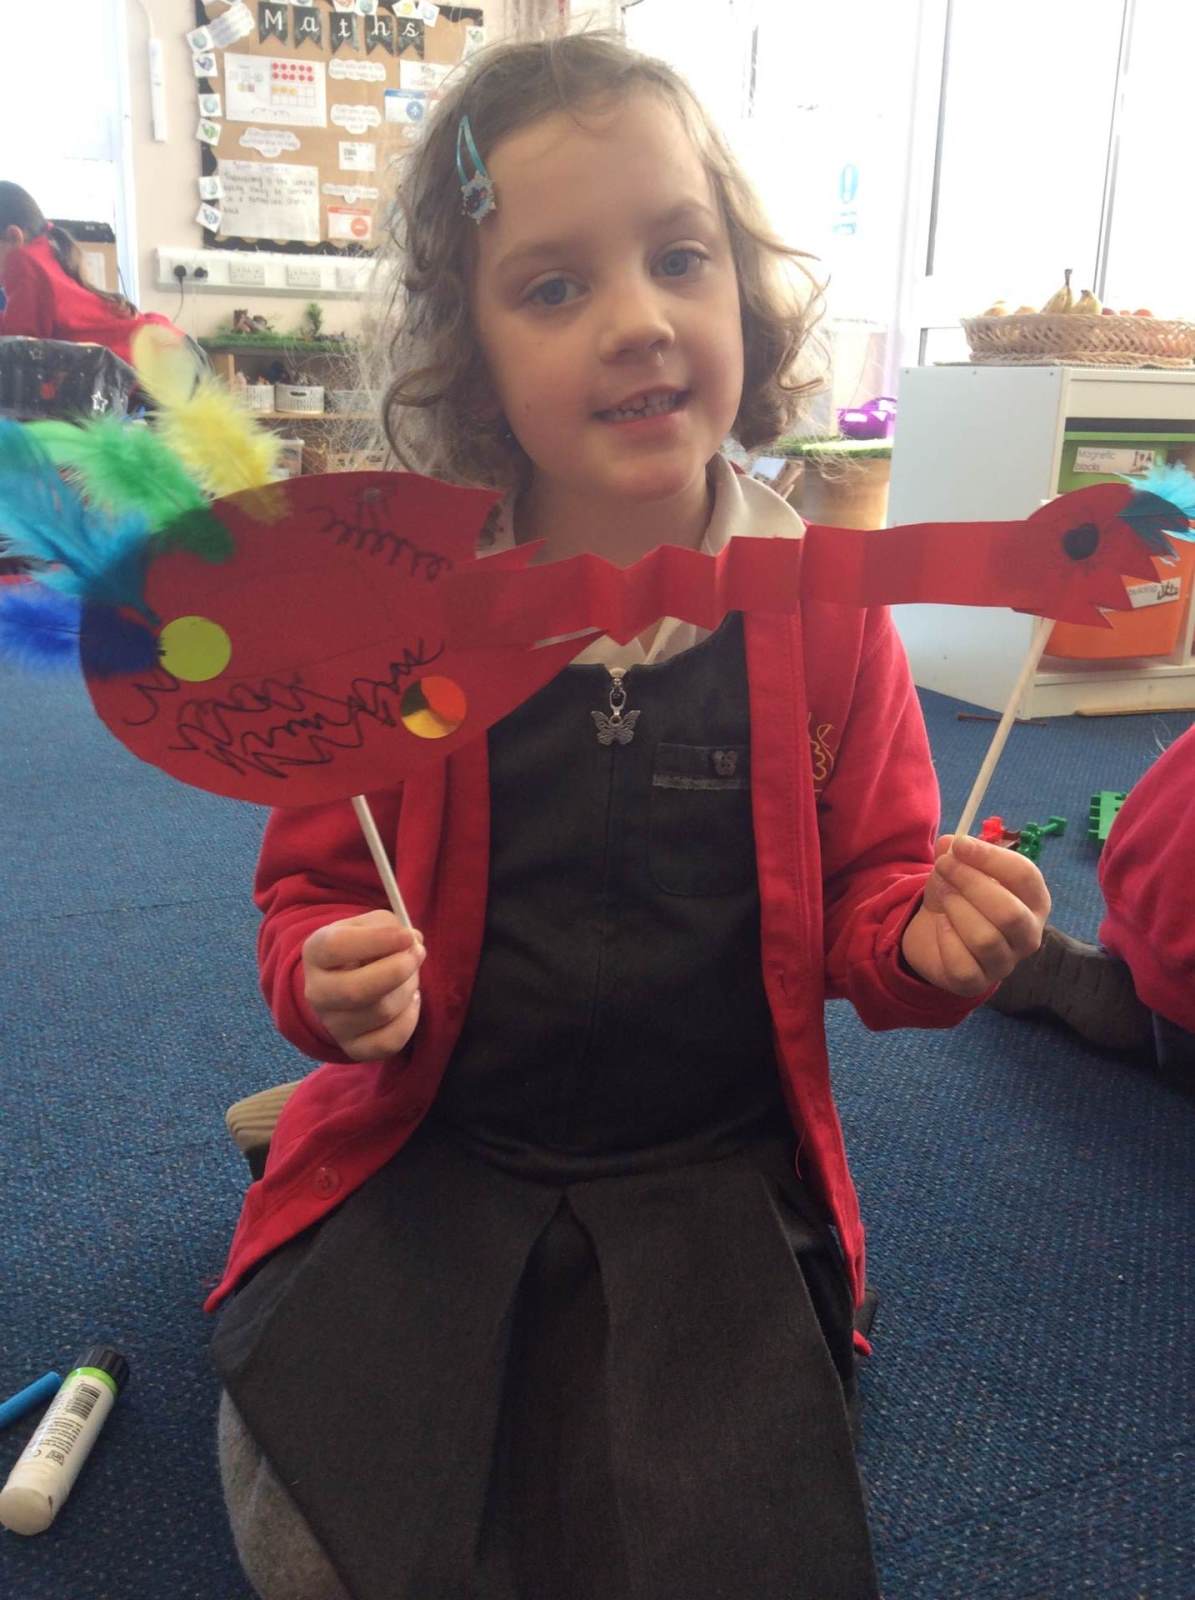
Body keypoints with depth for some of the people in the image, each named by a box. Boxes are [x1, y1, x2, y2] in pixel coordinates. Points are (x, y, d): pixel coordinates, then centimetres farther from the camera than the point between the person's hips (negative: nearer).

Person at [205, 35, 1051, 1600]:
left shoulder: (823, 610, -6)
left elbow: (867, 890, 5)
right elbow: (313, 889, 3)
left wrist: (924, 935, -18)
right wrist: (335, 979, -19)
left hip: (718, 1168, 1)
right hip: (431, 1156, 1)